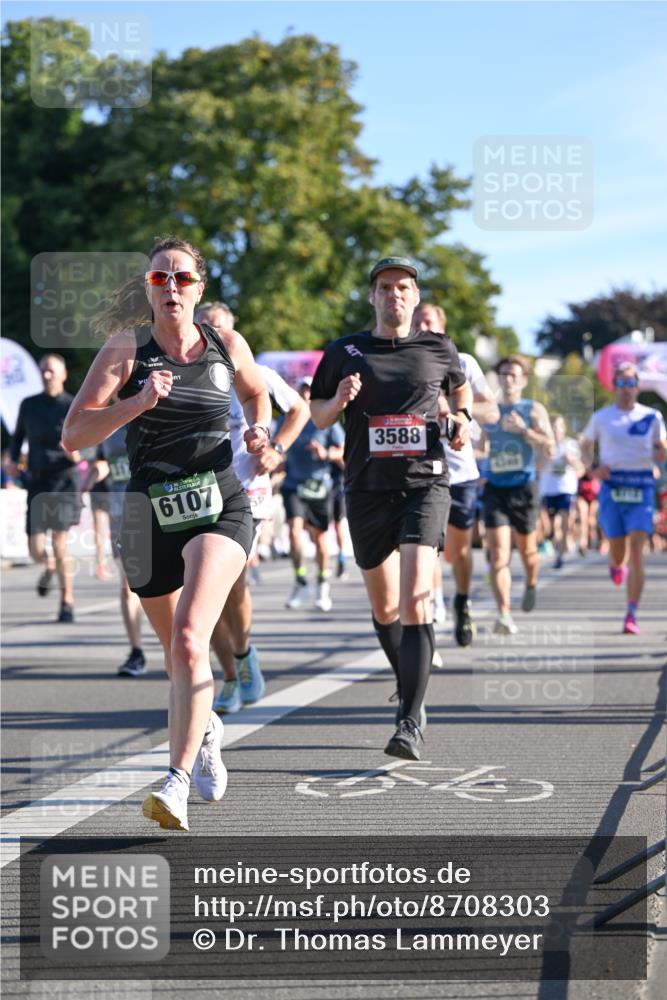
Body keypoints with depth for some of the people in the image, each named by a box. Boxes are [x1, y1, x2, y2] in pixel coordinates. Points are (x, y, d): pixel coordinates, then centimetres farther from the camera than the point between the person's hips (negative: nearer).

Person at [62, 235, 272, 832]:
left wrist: (259, 432, 5)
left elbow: (256, 392, 26)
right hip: (151, 514, 1)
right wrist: (139, 401, -24)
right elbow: (74, 433, -11)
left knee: (189, 638, -23)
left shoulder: (227, 346, 3)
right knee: (176, 649, 15)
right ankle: (204, 730, 46)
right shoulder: (127, 350, -3)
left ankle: (178, 783, -27)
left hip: (220, 508, -1)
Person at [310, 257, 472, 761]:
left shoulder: (439, 348, 6)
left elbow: (461, 385, 27)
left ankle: (411, 723, -20)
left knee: (415, 602, -18)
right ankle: (409, 686, 39)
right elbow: (316, 415, 12)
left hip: (425, 483, -2)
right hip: (367, 489, 2)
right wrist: (338, 401, -9)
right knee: (384, 609, 12)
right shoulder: (345, 353, 5)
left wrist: (463, 417, 7)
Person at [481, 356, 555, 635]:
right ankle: (504, 615, -23)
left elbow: (549, 449, -8)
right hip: (495, 488, 1)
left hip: (524, 488, -1)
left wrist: (523, 429, -17)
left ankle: (531, 584, 47)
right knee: (498, 553, -14)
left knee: (526, 548, 13)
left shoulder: (534, 410, 2)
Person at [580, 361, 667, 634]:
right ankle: (616, 565, 46)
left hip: (641, 486, -1)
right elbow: (586, 445, 19)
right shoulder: (601, 417, 7)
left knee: (637, 553, -10)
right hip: (612, 485, 1)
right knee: (617, 549, 6)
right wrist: (592, 467, 0)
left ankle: (632, 614, -9)